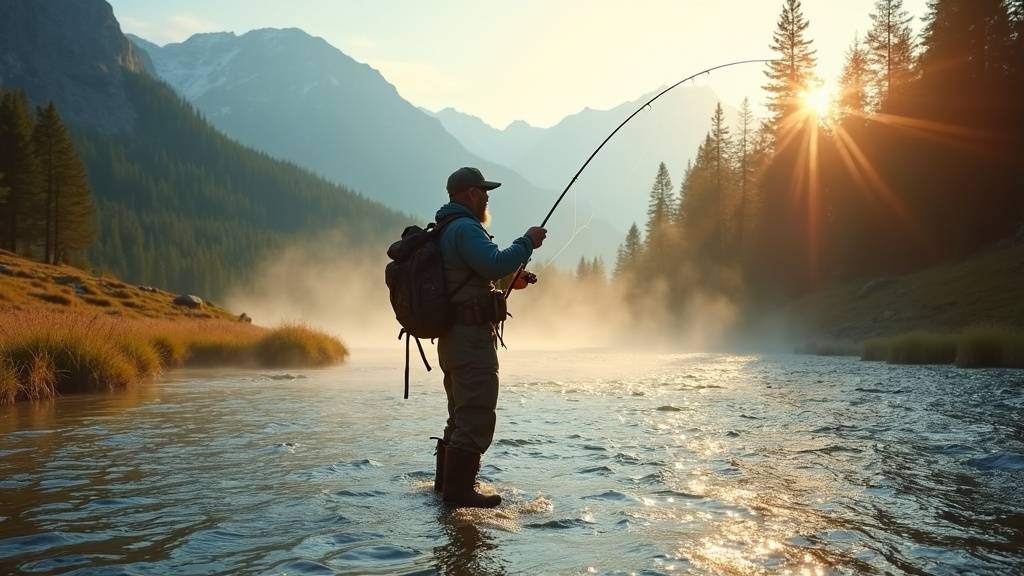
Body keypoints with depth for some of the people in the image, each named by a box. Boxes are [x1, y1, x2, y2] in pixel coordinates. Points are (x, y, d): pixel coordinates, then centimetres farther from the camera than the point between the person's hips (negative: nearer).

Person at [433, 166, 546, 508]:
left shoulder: (443, 232, 21)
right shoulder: (465, 228, -14)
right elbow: (495, 264, -29)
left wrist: (513, 281, 17)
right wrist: (527, 243, -14)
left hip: (453, 336, 11)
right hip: (472, 336, -11)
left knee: (462, 416, 20)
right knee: (476, 418, -8)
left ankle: (446, 481, 29)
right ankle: (458, 489, -5)